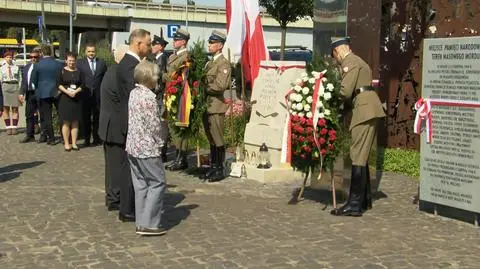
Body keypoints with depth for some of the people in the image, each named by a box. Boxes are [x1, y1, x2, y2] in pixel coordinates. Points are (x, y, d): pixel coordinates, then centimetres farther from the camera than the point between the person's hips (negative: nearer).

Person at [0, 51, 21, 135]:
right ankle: (8, 128, 2)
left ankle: (14, 128, 0)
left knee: (15, 109, -2)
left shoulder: (16, 68, 10)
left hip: (15, 87, 0)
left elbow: (19, 80, 9)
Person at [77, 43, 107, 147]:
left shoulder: (102, 63, 8)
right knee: (86, 118, 5)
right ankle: (87, 139, 12)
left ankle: (96, 139, 14)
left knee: (97, 118, 5)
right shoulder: (80, 63, 4)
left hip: (98, 95, 1)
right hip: (85, 95, -1)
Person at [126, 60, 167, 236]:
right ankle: (148, 224, -2)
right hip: (147, 148, -9)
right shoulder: (149, 97, -16)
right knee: (157, 183, -1)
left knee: (140, 184, 12)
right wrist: (160, 142, -1)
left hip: (133, 146, 9)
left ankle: (141, 223, 16)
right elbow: (154, 125, -16)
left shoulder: (133, 93, 9)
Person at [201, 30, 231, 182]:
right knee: (211, 140, 14)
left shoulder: (223, 64, -9)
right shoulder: (209, 63, 18)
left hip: (216, 107, -8)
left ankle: (219, 171, 5)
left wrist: (204, 88, -11)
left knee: (218, 141, -2)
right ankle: (213, 168, 23)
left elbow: (220, 85, -18)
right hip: (206, 106, 8)